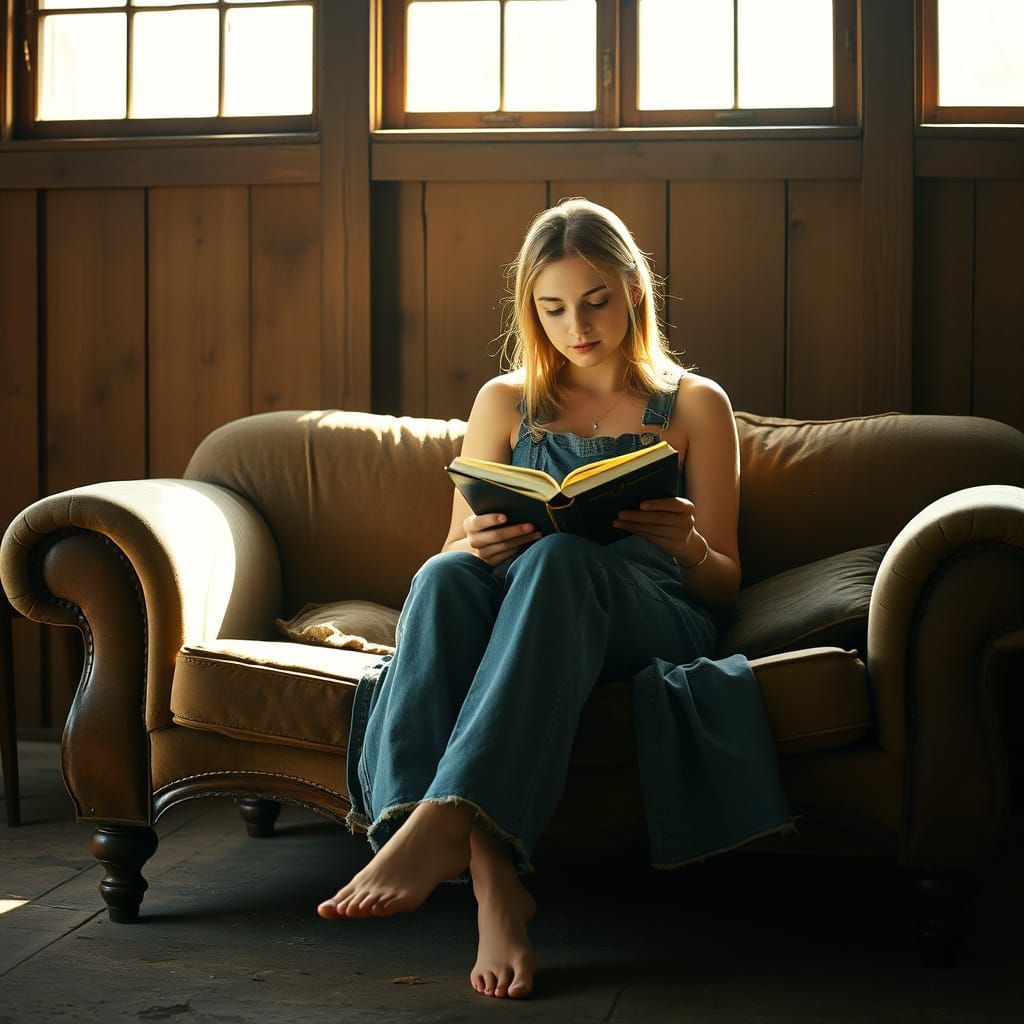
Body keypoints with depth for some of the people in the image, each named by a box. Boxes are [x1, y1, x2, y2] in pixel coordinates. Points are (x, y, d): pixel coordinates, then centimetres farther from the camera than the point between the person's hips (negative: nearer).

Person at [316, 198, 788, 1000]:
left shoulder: (695, 405, 16)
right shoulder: (506, 403, 22)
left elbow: (726, 584, 12)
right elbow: (459, 546, 17)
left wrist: (688, 547, -13)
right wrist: (479, 546, -9)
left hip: (654, 621, -2)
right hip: (523, 617, 2)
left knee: (560, 558, -37)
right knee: (445, 575, -34)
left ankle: (442, 823, -55)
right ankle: (488, 871, -55)